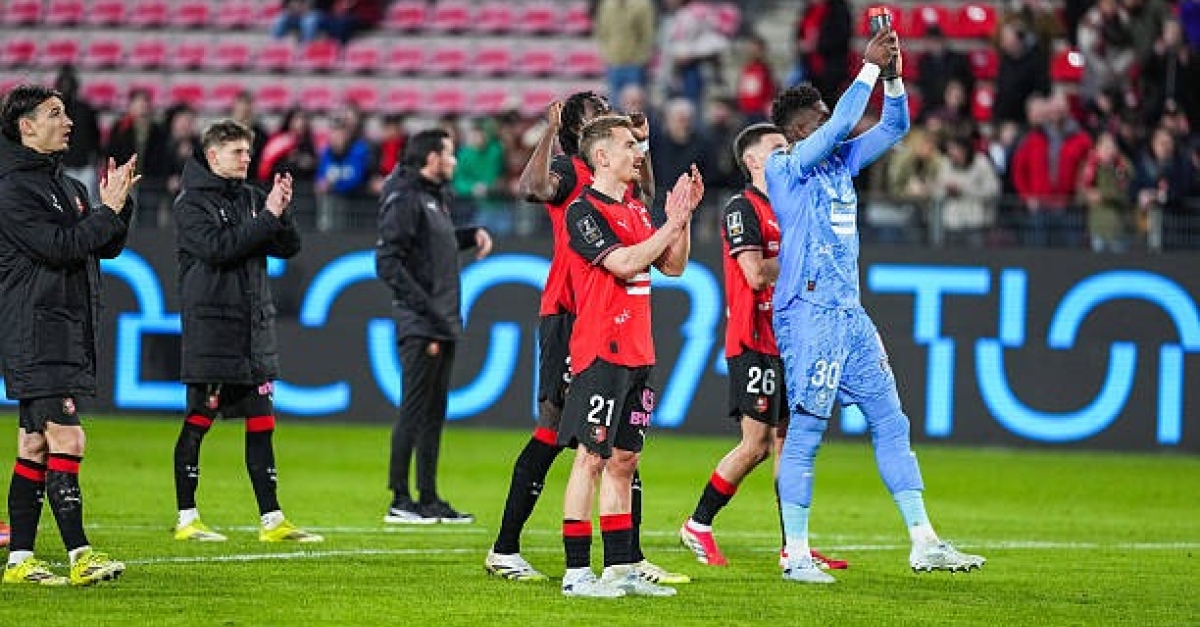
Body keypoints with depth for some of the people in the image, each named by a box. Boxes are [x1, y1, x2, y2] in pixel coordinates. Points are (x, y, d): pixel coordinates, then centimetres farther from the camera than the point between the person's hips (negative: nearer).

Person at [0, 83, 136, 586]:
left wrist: (117, 203, 2)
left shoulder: (67, 186, 18)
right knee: (65, 441, -14)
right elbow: (60, 247, -19)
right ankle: (80, 556, -16)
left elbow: (107, 247, 18)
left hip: (70, 333, 9)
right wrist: (109, 209, -13)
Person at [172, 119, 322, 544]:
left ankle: (271, 520, 7)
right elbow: (217, 249, -19)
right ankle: (186, 519, 6)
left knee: (261, 425, 5)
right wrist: (267, 217, -17)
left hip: (254, 326, 6)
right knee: (198, 421, -1)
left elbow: (289, 249, 9)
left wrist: (282, 211, -9)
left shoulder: (250, 197, 13)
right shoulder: (192, 202, -5)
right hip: (210, 328, -6)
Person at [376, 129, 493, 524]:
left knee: (435, 411, 12)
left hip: (444, 324, 10)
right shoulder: (405, 200, -12)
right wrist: (424, 307, -21)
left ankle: (429, 499, 17)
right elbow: (388, 262, -18)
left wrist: (473, 235, 13)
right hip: (419, 326, -10)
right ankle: (400, 502, -5)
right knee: (414, 410, -7)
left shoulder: (437, 196, 17)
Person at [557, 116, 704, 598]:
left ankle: (620, 567, 13)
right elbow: (623, 263, -19)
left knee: (623, 459, 10)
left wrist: (684, 217, 7)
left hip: (637, 353, 8)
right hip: (601, 352, -8)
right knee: (592, 457, -7)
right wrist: (671, 224, -13)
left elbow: (673, 266, 19)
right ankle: (577, 572, -6)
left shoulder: (636, 211, 17)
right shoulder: (584, 210, -9)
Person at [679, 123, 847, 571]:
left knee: (787, 441, 6)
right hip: (754, 342, -8)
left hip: (787, 340, 8)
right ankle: (698, 526, 5)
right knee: (756, 445, -8)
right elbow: (756, 274, -19)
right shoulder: (742, 209, -9)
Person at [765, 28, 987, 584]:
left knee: (890, 421, 6)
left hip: (849, 315, 9)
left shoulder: (840, 163, 15)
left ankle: (924, 543, 8)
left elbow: (893, 127, 17)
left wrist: (893, 76, 1)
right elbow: (842, 122, -20)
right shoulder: (785, 167, -7)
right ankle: (796, 555, -2)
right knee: (805, 430, -6)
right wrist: (869, 67, -15)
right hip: (808, 312, -9)